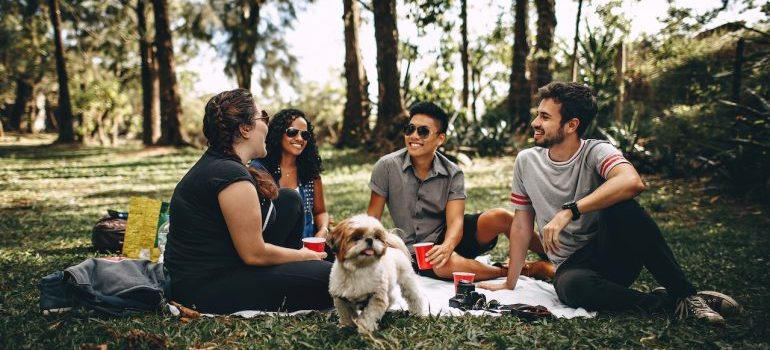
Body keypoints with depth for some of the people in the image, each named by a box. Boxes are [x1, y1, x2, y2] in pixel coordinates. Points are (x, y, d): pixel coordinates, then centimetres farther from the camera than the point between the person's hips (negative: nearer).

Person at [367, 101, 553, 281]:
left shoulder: (453, 174, -7)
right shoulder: (387, 166, -11)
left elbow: (455, 220, -17)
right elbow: (372, 218, -6)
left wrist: (447, 246, -39)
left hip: (448, 237, 2)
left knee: (499, 217, -23)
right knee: (448, 264, -37)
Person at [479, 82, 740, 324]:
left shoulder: (596, 152, -11)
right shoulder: (526, 161, 1)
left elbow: (632, 182, -34)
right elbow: (522, 224, 7)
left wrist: (569, 212, -38)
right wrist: (510, 283, 6)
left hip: (615, 255, -1)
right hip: (572, 265, 2)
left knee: (620, 207, -33)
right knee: (571, 286, -36)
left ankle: (685, 293, -20)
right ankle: (666, 302, -16)